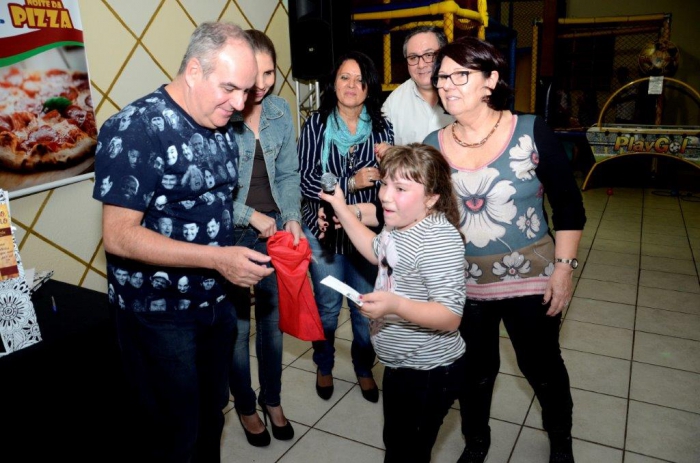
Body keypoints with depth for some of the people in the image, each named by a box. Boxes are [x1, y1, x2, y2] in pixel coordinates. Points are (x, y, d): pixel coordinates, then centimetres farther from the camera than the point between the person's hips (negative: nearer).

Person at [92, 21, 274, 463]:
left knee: (211, 415, 22)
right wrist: (218, 258, -29)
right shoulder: (135, 129, -19)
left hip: (216, 303, 7)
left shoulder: (221, 126, 3)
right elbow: (119, 235, -23)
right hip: (159, 314, -6)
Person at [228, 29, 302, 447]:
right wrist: (251, 216, -16)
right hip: (231, 235, -4)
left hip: (276, 230, 5)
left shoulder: (281, 110, 0)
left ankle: (273, 399, 39)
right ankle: (246, 406, 36)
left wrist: (293, 219, -7)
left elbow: (288, 174, 5)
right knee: (237, 327, 10)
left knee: (273, 320, 17)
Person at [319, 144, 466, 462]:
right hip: (399, 364, 9)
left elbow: (450, 315, -31)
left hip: (428, 372, -9)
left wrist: (395, 305, -43)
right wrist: (341, 209, 16)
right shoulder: (398, 225, 0)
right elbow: (377, 252, 22)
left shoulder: (438, 239, -29)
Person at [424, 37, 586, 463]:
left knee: (542, 367, 16)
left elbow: (569, 208, -5)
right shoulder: (433, 146, -3)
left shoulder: (531, 132, -11)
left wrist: (563, 269, -9)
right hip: (463, 284, 2)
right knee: (475, 371, 18)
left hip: (531, 280, -2)